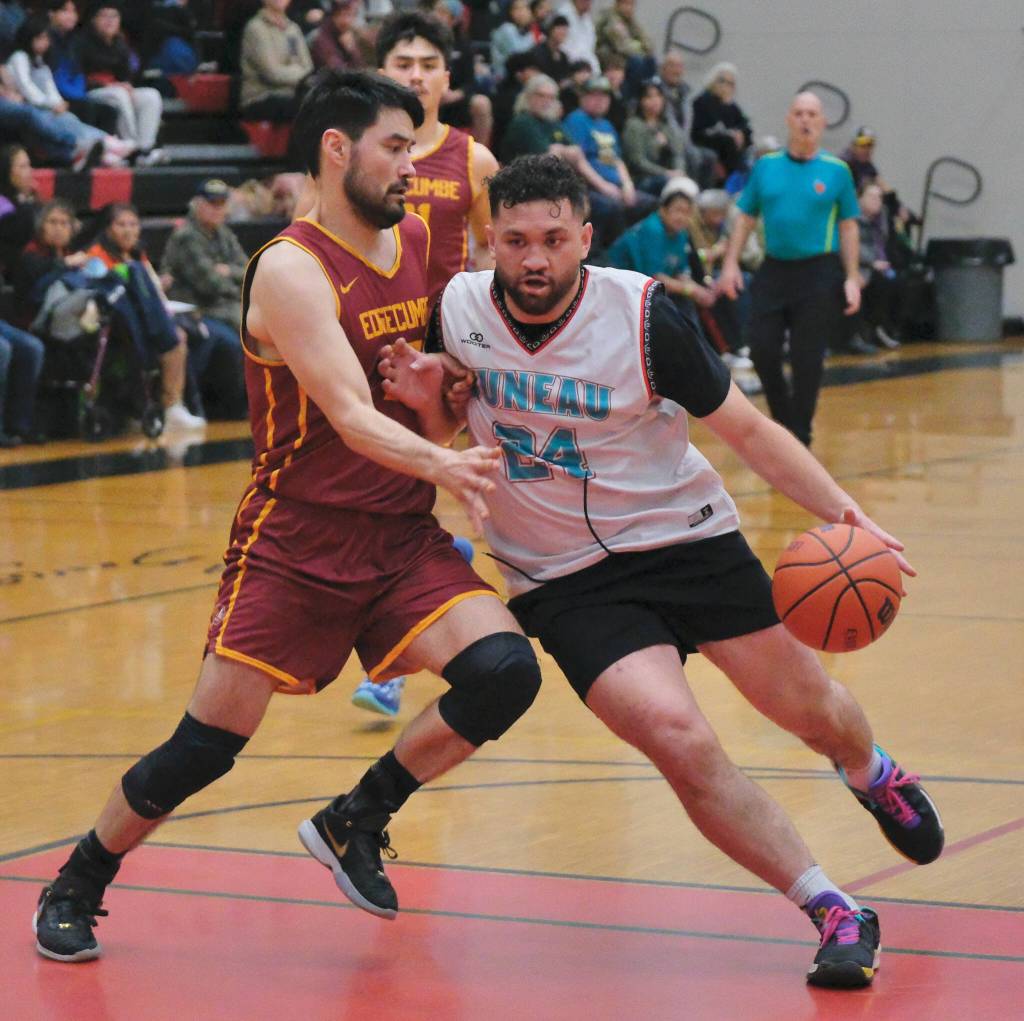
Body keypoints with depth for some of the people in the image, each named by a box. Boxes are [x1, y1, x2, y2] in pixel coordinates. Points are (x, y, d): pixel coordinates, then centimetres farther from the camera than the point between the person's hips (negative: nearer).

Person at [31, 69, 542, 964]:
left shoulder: (418, 240, 5)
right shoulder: (291, 269, -16)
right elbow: (352, 417, -29)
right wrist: (442, 463, -45)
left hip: (403, 535, 6)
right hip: (294, 542, -6)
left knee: (505, 672, -17)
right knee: (207, 746, -4)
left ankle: (354, 824, 5)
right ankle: (78, 884, 22)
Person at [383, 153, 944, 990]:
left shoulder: (642, 314, -17)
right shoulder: (456, 309, -10)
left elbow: (745, 428, -9)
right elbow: (449, 431, 10)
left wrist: (844, 512, -19)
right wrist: (429, 398, -13)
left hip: (685, 537, 0)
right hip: (565, 580, 0)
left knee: (807, 706, 11)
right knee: (680, 741, -21)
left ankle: (874, 774, 51)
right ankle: (837, 916, -8)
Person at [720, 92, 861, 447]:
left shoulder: (836, 171, 2)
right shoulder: (765, 166, 7)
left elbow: (848, 226, 4)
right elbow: (745, 217, 11)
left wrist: (852, 278, -1)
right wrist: (731, 263, 2)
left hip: (818, 274, -2)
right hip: (774, 269, 2)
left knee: (807, 361, -2)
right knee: (762, 350, -3)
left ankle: (799, 437, 11)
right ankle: (784, 418, 21)